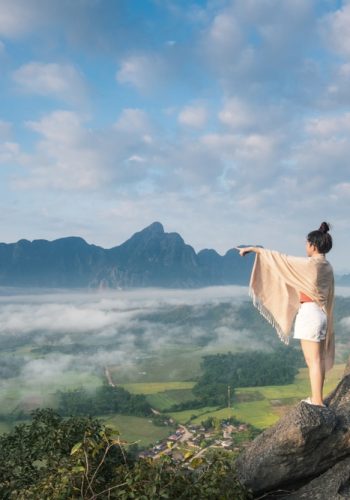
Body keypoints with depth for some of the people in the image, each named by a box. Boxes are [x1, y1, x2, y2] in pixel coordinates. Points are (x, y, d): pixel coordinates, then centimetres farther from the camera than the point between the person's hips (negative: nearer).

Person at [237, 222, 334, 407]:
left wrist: (252, 249, -2)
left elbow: (279, 259, -10)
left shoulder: (310, 264, -14)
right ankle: (316, 398, 23)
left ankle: (317, 402, -2)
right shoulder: (327, 267, 10)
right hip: (321, 314, 9)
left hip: (309, 314, -9)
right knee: (318, 359, 14)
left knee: (313, 361, -5)